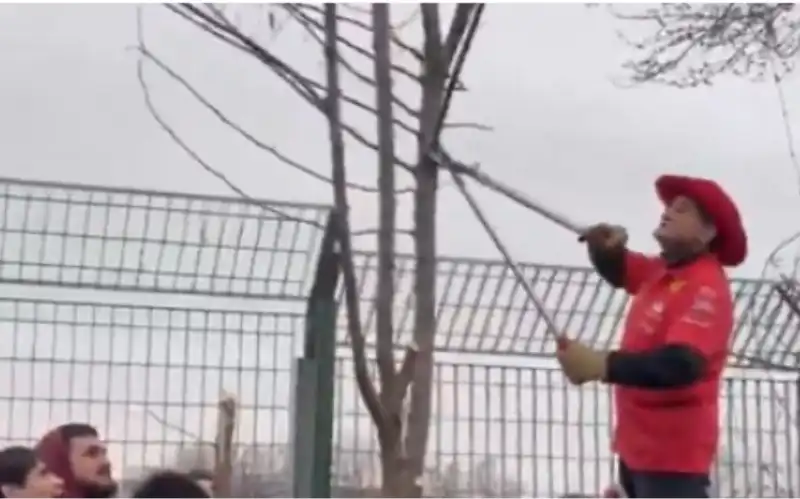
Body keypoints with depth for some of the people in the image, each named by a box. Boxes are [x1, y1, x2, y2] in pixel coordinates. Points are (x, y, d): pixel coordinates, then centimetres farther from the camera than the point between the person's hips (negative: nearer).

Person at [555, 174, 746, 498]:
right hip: (638, 443, 10)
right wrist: (606, 249, -1)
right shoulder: (660, 270, 5)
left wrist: (602, 366, -46)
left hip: (672, 452, -10)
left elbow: (682, 364, -36)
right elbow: (617, 271, 24)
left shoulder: (706, 289, -22)